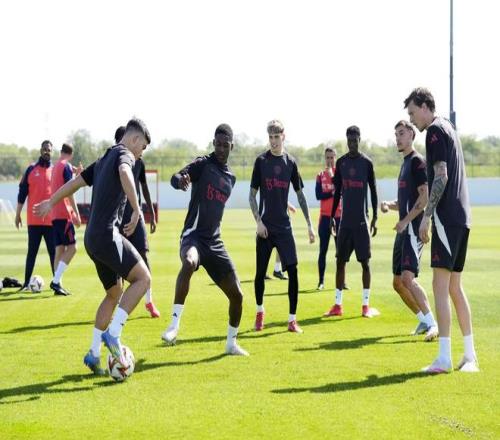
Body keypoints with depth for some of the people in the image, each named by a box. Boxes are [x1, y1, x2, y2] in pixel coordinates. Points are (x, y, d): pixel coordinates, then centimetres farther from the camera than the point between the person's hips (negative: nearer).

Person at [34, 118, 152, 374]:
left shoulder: (103, 160, 22)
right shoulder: (124, 154, -4)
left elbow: (75, 182, 33)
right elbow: (125, 173, -29)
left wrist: (51, 203, 46)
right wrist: (136, 209, -33)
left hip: (92, 238, 9)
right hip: (108, 236, -9)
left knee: (114, 294, 16)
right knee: (142, 278, -9)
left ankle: (94, 353, 14)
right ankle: (113, 334, -16)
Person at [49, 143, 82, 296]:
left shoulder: (56, 167, 17)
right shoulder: (66, 166, -6)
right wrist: (76, 214, -15)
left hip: (55, 214, 8)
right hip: (64, 214, -8)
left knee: (60, 250, 8)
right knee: (71, 248, -9)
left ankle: (57, 284, 5)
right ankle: (56, 281, -17)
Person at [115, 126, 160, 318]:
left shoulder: (138, 161, 6)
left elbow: (144, 187, 15)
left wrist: (152, 214, 12)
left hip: (136, 215, 2)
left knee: (143, 255, -4)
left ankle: (149, 301, 4)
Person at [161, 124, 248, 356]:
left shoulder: (230, 178, 16)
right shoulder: (203, 164, -4)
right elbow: (176, 177, -23)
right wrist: (180, 180, -45)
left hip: (214, 241, 6)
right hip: (194, 235, -6)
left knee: (236, 294, 3)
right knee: (189, 262, -41)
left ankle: (231, 343, 24)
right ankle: (175, 323, -36)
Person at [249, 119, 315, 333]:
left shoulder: (290, 162, 5)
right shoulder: (261, 161, -1)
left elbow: (300, 195, 12)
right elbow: (252, 194, 2)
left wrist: (309, 225, 8)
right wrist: (258, 221, -9)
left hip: (284, 226, 1)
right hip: (265, 227, -1)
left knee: (293, 270, -9)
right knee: (260, 271, 3)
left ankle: (292, 319, -4)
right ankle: (259, 311, 27)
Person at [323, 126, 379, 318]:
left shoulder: (367, 162, -1)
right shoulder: (341, 162, 9)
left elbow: (373, 191, 0)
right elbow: (337, 191, 14)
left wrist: (375, 218, -4)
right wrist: (332, 216, 11)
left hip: (361, 220, -4)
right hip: (345, 220, 4)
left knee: (365, 261, -2)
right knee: (340, 261, 4)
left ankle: (366, 305, 3)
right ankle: (338, 305, 8)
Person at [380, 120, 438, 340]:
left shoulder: (417, 161, -8)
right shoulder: (405, 163, 21)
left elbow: (425, 197, -17)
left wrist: (406, 221, -19)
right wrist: (389, 205, 7)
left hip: (413, 229, -10)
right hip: (403, 230, 10)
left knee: (408, 277, -21)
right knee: (398, 282, 11)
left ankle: (433, 324, -20)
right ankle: (424, 321, 21)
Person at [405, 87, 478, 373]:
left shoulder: (435, 130, -7)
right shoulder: (449, 129, 21)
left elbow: (441, 176, -16)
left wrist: (427, 215, -16)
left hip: (447, 217, -10)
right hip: (461, 217, 10)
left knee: (441, 285, -11)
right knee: (454, 286, 12)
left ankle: (444, 357, -15)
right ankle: (470, 356, 13)